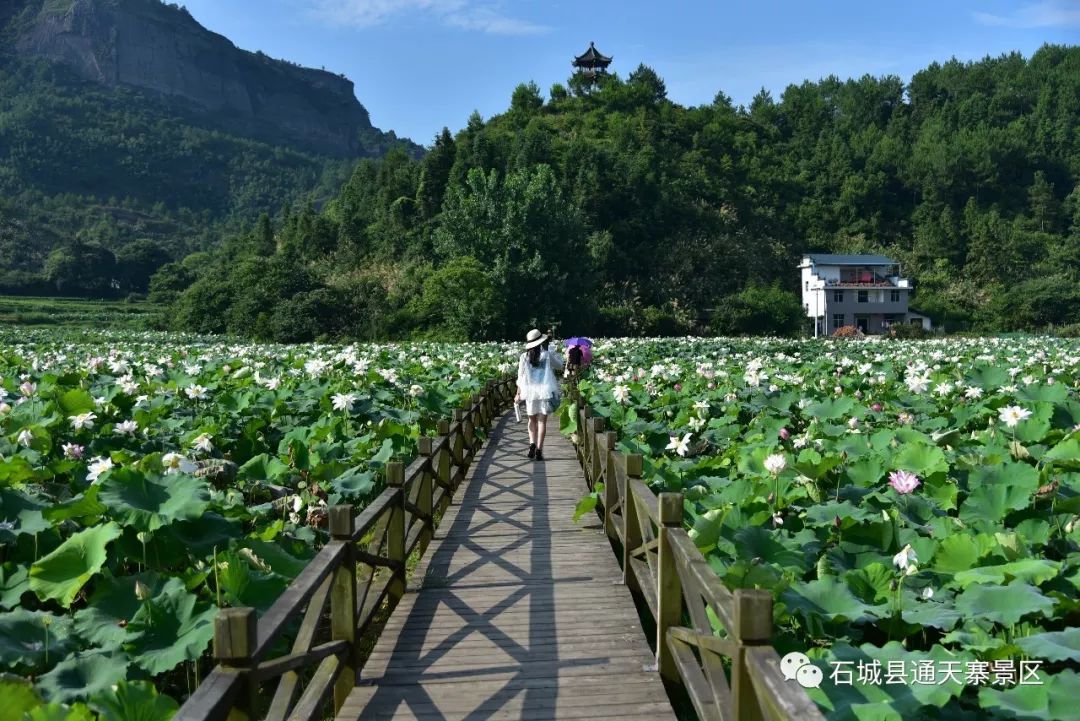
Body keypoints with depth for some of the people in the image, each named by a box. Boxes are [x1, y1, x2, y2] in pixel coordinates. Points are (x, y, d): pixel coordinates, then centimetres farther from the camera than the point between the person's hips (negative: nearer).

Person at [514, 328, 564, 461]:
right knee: (542, 421, 3)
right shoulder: (547, 355, -6)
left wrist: (518, 393, 9)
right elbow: (560, 366, 9)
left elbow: (520, 377, 1)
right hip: (545, 391, -1)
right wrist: (554, 354, 19)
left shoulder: (524, 357, -2)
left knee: (532, 419, 17)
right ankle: (539, 449, -1)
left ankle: (532, 443, -2)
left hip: (530, 392, 1)